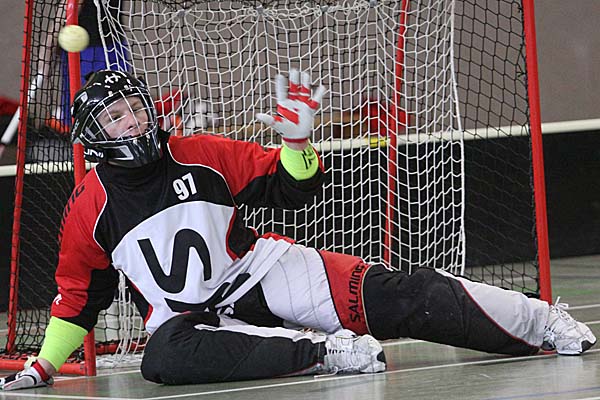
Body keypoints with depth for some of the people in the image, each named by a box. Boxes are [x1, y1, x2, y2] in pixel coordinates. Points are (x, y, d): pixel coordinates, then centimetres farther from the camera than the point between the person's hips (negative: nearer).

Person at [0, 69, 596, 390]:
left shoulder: (201, 156, -1)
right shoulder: (89, 208, -1)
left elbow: (288, 192, 5)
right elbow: (77, 294, 10)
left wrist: (296, 141, -13)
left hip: (262, 271, 0)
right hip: (184, 313, 0)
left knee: (388, 297, -18)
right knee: (163, 358, -38)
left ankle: (538, 322, -11)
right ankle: (324, 350, -36)